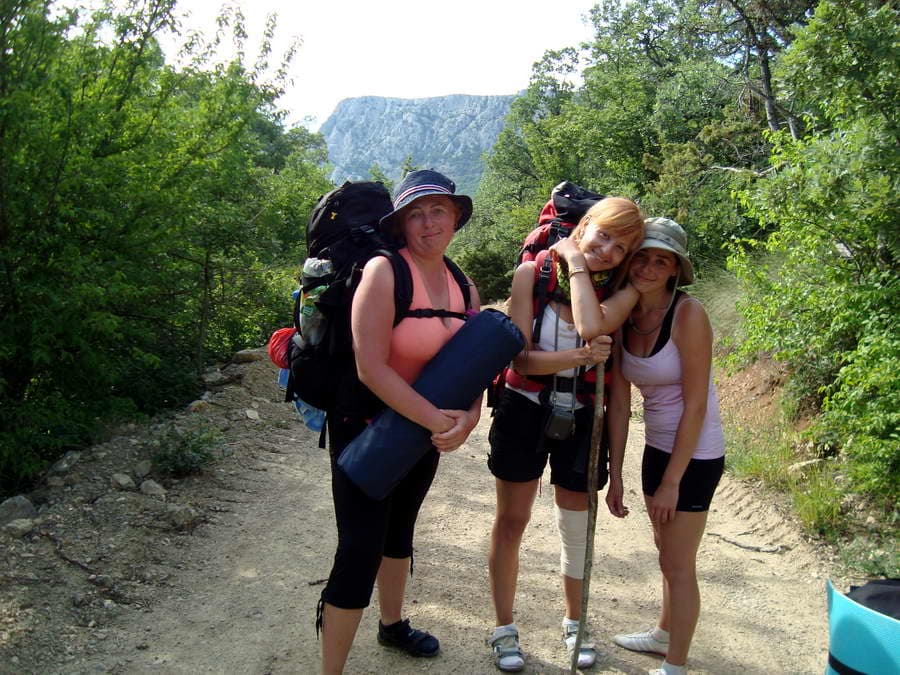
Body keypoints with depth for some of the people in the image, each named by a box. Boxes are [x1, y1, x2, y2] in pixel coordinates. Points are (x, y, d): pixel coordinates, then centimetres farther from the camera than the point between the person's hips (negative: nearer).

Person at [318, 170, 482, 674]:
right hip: (368, 429, -7)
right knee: (360, 549, -8)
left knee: (400, 529, 24)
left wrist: (469, 417, -17)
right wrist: (437, 420, -26)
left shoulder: (464, 288, 1)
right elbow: (370, 368, -27)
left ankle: (393, 624, 47)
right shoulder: (384, 272, -21)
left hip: (425, 435, 7)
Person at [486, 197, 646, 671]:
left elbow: (591, 327, -31)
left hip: (579, 419, 2)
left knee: (577, 528, 13)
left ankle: (574, 623, 38)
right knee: (511, 522, 9)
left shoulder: (619, 294, -8)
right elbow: (521, 358, -16)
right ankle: (504, 628, 28)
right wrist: (578, 356, -31)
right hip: (524, 413, -1)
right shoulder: (532, 274, -12)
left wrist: (576, 263, -20)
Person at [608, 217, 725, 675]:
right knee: (667, 554, 24)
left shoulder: (688, 314, -21)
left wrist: (671, 481, -17)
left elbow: (695, 405, -20)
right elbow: (620, 401, 1)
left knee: (678, 564, 6)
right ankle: (664, 634, 45)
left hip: (694, 456, -6)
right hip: (656, 447, 7)